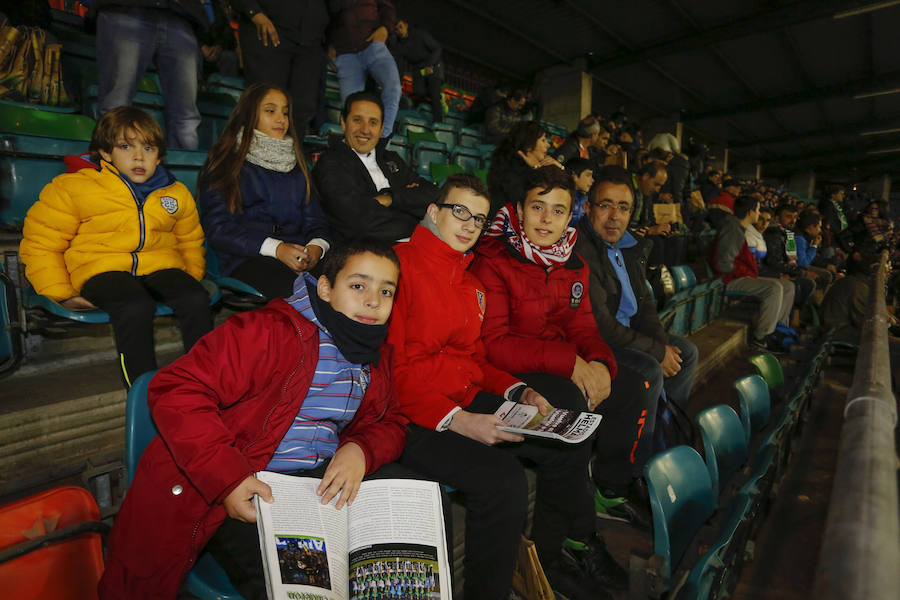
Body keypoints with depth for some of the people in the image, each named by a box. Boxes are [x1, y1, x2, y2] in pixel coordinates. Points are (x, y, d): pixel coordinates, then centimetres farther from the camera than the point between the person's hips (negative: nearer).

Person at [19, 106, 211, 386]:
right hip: (102, 269, -2)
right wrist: (61, 294, -3)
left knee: (196, 300, -30)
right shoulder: (72, 188, 5)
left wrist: (192, 277, 12)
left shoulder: (176, 194, 15)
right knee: (136, 307, -37)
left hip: (160, 265, 3)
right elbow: (41, 243, 8)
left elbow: (190, 240, 29)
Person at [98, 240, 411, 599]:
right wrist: (227, 478, -26)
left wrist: (361, 450, -10)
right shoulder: (271, 330, -14)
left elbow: (389, 423, 15)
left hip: (323, 484, 6)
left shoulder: (377, 358, 9)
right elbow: (176, 390, -17)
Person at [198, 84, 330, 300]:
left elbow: (315, 220, 18)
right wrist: (276, 248, -16)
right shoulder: (227, 163, 10)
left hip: (299, 255, 4)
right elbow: (218, 228, -1)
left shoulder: (296, 166, 26)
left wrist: (317, 246, -8)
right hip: (247, 259, -4)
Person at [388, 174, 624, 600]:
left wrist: (518, 392, 1)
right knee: (503, 478, -30)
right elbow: (389, 369, -18)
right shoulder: (399, 264, -13)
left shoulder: (470, 282, 15)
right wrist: (457, 421, -24)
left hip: (467, 402, 9)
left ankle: (550, 559, 26)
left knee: (571, 437, 5)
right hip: (414, 418, -9)